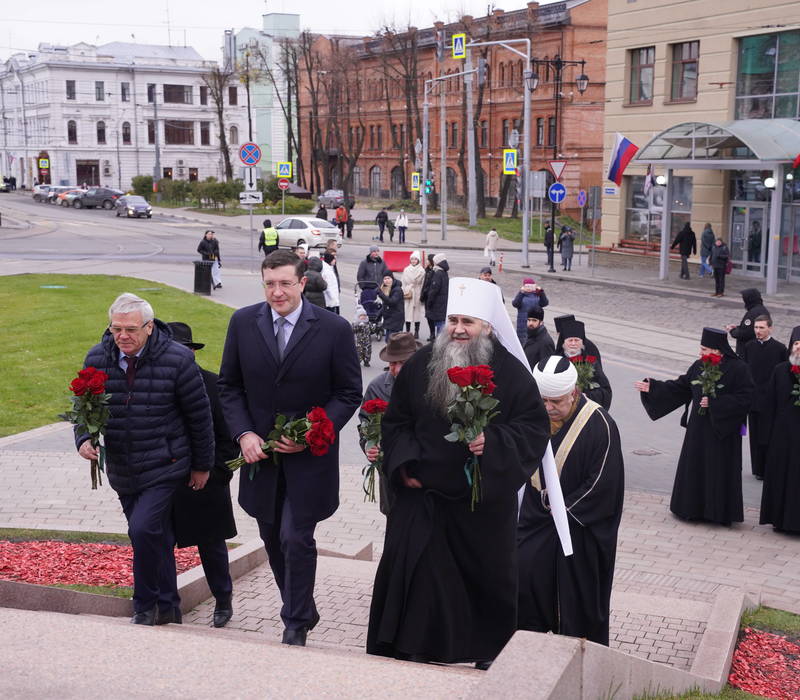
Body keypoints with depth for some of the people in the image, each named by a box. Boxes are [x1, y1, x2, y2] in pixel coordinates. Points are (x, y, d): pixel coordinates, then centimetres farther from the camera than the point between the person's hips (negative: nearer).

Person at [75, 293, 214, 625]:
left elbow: (199, 415, -4)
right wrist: (84, 439, -12)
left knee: (144, 529, -19)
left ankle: (145, 606, 0)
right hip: (121, 471, 5)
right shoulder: (97, 359, -1)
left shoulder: (177, 359, -13)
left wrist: (202, 465, 1)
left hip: (164, 466, -5)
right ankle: (167, 608, 30)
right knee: (157, 537, 15)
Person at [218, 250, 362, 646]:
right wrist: (243, 434, -7)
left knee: (296, 538, -5)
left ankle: (296, 625, 15)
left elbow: (349, 393, -5)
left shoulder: (334, 329, -11)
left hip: (310, 454, -4)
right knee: (273, 539, 15)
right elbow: (229, 385, 6)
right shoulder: (243, 323, -2)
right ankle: (303, 610, 37)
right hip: (260, 450, 4)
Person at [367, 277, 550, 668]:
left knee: (487, 574, 11)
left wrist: (493, 443, -23)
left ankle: (490, 651, 32)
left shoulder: (511, 372, -6)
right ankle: (412, 651, 16)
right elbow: (395, 422, 10)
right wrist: (404, 464, -3)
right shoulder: (420, 365, 2)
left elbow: (534, 429, -8)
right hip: (421, 493, 2)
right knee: (413, 573, 0)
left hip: (484, 499, -1)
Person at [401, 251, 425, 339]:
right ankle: (407, 331, 8)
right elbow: (403, 282, 9)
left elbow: (422, 284, -3)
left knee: (417, 311, 0)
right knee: (407, 311, 1)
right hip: (407, 293, 2)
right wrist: (404, 292, 1)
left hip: (417, 295, -2)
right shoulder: (406, 270, 8)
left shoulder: (421, 271, -1)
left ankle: (416, 331, 7)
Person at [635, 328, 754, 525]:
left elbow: (745, 398, -15)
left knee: (719, 469, 1)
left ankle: (719, 512, 15)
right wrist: (652, 387, 4)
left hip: (722, 430, -6)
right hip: (698, 427, 6)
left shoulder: (737, 369, -13)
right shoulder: (699, 366, 5)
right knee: (694, 466, 11)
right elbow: (680, 387, 10)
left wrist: (714, 403, -20)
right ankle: (694, 508, 24)